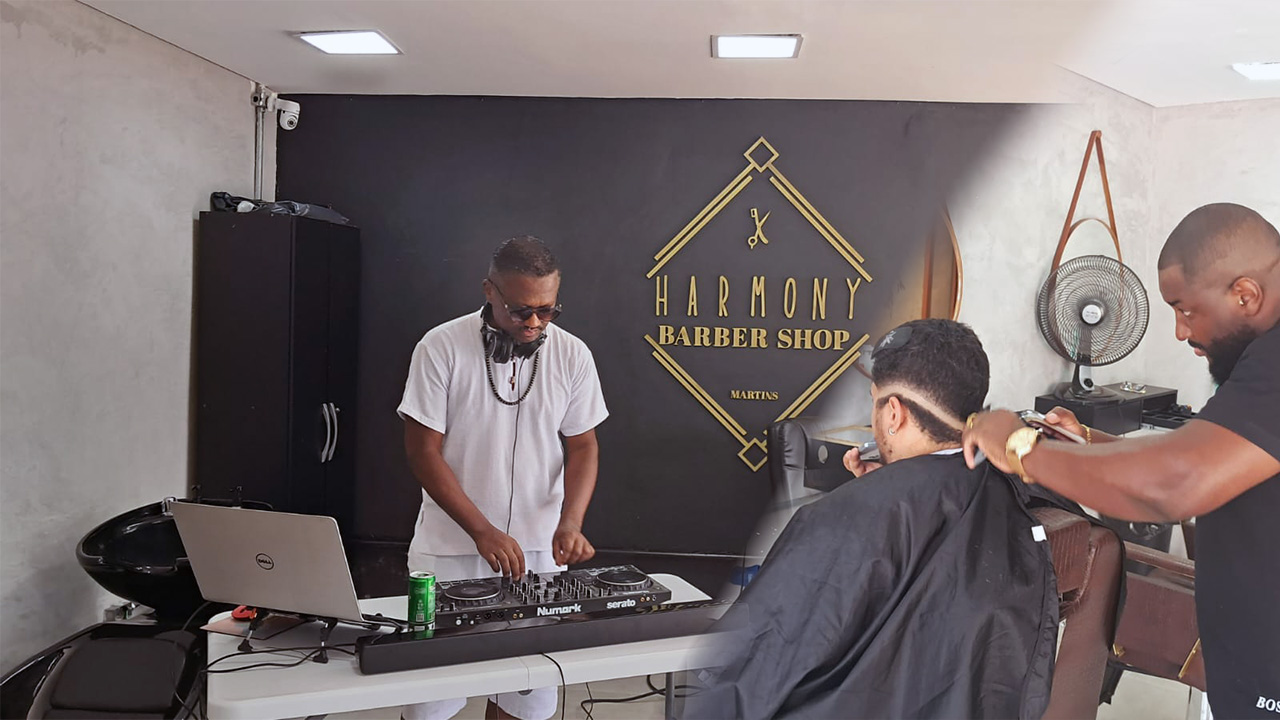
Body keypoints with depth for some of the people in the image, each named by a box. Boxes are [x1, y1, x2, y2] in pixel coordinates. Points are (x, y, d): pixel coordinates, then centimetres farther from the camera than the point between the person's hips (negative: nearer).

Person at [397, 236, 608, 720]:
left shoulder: (572, 355, -1)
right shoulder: (441, 348, -9)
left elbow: (582, 445, 5)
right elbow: (423, 450, -9)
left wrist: (569, 524, -12)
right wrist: (483, 531, -17)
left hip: (539, 551, 2)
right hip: (450, 549, -2)